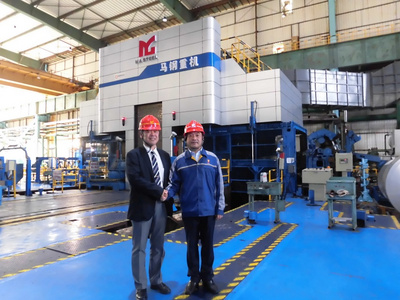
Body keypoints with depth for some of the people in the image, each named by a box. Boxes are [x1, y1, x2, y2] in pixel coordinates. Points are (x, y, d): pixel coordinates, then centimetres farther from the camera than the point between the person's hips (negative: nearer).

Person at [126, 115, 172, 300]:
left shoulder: (164, 156, 10)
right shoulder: (134, 155, -7)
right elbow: (135, 179, -20)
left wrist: (167, 193, -5)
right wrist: (158, 192, -19)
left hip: (161, 207, 5)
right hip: (142, 207, -5)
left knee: (158, 247, 16)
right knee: (139, 248, 7)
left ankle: (156, 281, 34)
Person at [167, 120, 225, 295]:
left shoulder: (212, 159, 2)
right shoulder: (179, 161, 0)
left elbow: (219, 186, 3)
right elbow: (174, 184, -1)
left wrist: (220, 208, 0)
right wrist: (166, 192, -22)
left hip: (209, 211, 1)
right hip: (189, 212, 0)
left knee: (208, 246, 13)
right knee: (192, 245, 13)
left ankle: (207, 278, 31)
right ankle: (194, 278, 31)